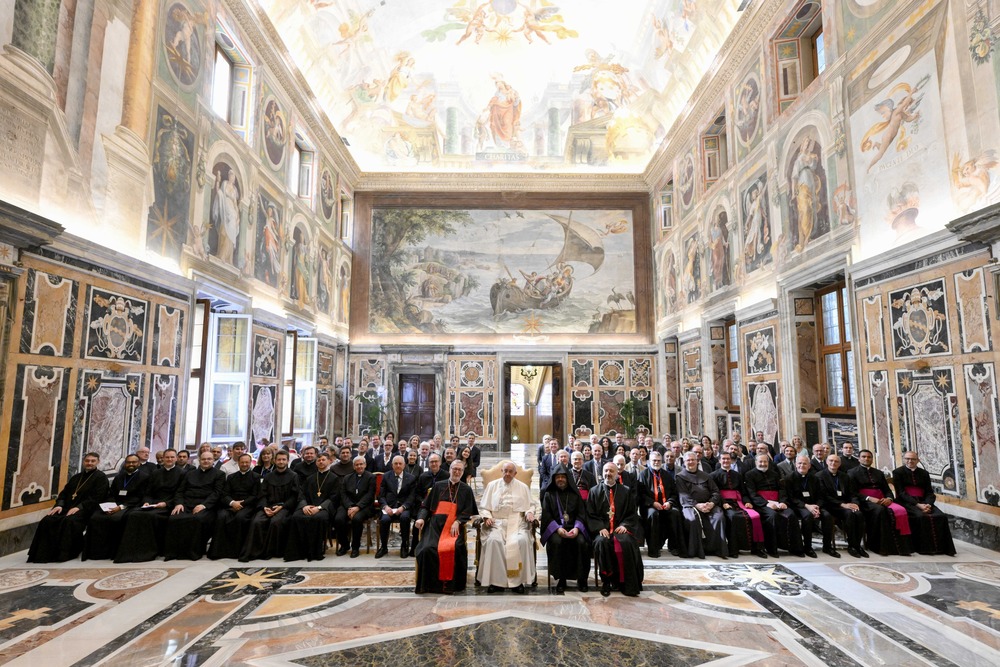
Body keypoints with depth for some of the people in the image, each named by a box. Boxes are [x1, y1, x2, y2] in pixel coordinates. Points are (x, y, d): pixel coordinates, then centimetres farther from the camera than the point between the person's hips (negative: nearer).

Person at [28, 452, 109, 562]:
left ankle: (63, 554, -27)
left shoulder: (101, 478, 3)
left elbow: (97, 498, -8)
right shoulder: (76, 477, 25)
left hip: (84, 510, -6)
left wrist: (79, 507, -18)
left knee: (68, 521, -34)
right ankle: (44, 553, -19)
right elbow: (64, 492, 20)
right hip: (67, 508, 6)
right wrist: (60, 505, 0)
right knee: (47, 520, -21)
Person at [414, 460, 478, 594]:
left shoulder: (466, 490, 17)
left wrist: (457, 522, -11)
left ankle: (451, 583, -15)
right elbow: (426, 506, 16)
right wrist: (421, 518, -4)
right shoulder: (438, 486, 19)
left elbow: (468, 511, 8)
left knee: (455, 548, -31)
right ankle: (430, 583, -10)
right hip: (435, 523, 1)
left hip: (453, 526, -1)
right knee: (427, 548, -27)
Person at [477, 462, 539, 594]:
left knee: (522, 540, -32)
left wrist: (530, 512, -5)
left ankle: (518, 581, -19)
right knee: (493, 541, -32)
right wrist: (487, 516, -5)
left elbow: (531, 505, 17)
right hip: (496, 523, 0)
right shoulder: (492, 485, 15)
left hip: (517, 523, 0)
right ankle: (496, 581, -23)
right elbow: (483, 506, 14)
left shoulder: (523, 487, 16)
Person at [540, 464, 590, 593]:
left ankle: (581, 579, -15)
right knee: (557, 542, -33)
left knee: (582, 542, -29)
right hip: (555, 529, -1)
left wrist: (576, 528, -13)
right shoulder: (549, 495, 11)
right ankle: (561, 579, -20)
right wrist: (558, 529, -15)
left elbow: (581, 514, 7)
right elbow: (546, 515, 2)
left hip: (574, 528, 1)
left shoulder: (575, 494, 15)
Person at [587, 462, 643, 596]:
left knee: (627, 543, -32)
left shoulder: (625, 492, 13)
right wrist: (600, 528, -12)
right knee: (602, 542, -34)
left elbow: (632, 514, 10)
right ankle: (606, 580, -18)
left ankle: (627, 584, -18)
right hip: (602, 528, 0)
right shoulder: (594, 491, 10)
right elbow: (590, 514, 5)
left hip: (621, 528, 1)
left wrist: (624, 525, -9)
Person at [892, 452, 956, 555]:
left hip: (923, 502, 5)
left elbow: (930, 492, 9)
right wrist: (917, 504, -17)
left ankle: (942, 547, -15)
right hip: (907, 502, -4)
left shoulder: (924, 473, 17)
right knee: (921, 516, -32)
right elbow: (901, 493, -5)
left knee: (942, 516, -23)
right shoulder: (898, 472, 3)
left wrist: (928, 504, -13)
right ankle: (925, 547, -23)